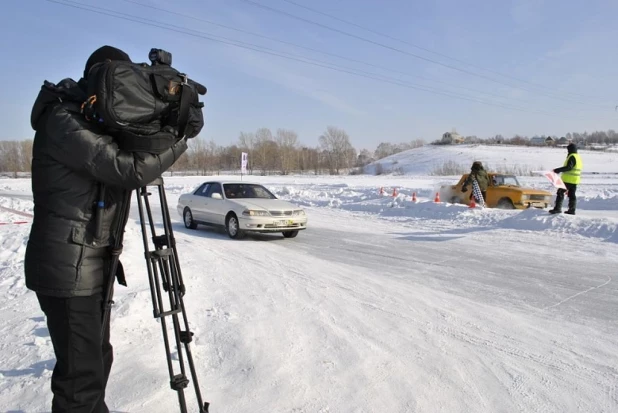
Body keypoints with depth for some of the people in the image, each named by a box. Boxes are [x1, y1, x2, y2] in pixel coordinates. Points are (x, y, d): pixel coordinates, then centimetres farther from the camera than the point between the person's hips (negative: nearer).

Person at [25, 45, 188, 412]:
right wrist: (177, 140, -13)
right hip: (69, 267, -9)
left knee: (97, 359, 20)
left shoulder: (92, 119, 14)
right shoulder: (63, 120, -16)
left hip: (92, 263, 9)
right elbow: (128, 170, -26)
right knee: (82, 372, -3)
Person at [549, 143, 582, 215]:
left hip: (568, 179, -9)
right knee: (572, 194, 12)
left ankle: (557, 208, -11)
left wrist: (558, 170, -25)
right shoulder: (579, 157, 18)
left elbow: (568, 167, -24)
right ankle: (572, 210, 13)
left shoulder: (572, 156, -12)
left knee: (560, 192, -7)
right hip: (575, 180, 9)